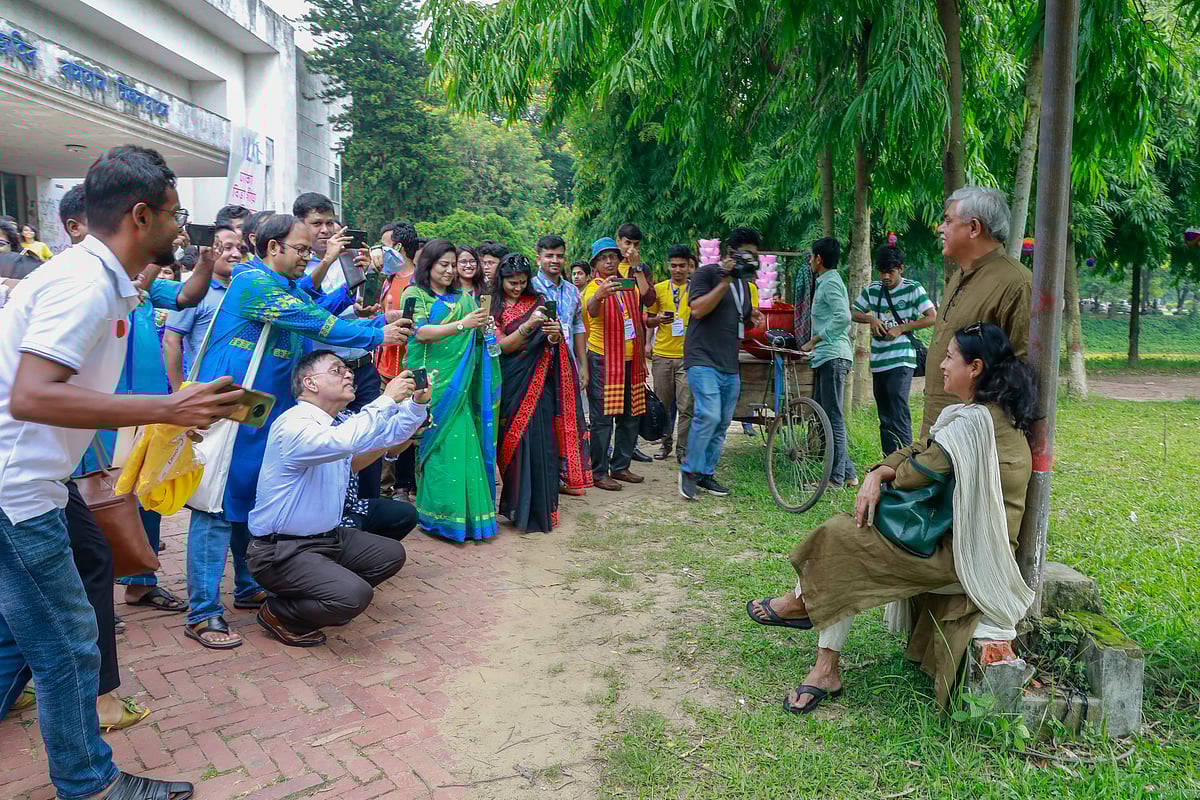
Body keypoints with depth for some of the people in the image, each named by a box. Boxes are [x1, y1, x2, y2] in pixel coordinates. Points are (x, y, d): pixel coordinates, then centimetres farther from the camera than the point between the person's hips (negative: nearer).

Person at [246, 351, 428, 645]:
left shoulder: (341, 421, 8)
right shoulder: (292, 424, -21)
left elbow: (391, 433, 18)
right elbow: (343, 442, -41)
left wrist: (417, 401, -1)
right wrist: (387, 400, -32)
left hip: (328, 537, 10)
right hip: (280, 551, -9)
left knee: (391, 554, 11)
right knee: (355, 595, -26)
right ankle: (278, 613, 1)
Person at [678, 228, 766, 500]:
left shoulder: (744, 284, 20)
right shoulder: (707, 273, -4)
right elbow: (697, 309, -17)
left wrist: (753, 320, 7)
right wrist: (726, 281, -20)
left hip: (730, 365, 8)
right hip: (703, 360, -8)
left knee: (721, 424, 8)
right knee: (708, 416, -20)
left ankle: (706, 473, 19)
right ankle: (689, 470, -4)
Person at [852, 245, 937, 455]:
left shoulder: (913, 289, -4)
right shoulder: (873, 289, 9)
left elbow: (932, 317, -7)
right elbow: (854, 313, 17)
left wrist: (901, 328, -11)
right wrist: (871, 319, -3)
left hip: (901, 360, -6)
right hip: (878, 361, 6)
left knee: (899, 414, -13)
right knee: (885, 418, 11)